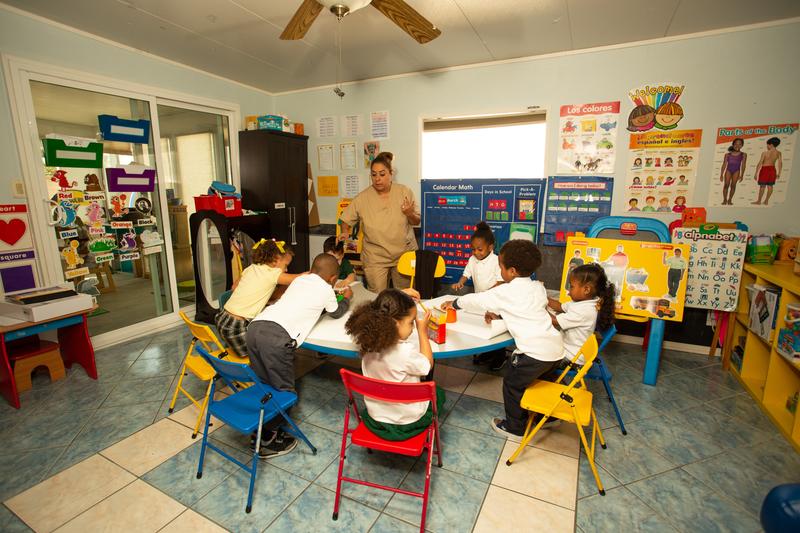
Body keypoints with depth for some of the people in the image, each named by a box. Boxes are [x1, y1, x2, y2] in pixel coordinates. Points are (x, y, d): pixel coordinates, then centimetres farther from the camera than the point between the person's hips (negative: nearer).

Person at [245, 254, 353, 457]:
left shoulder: (299, 280, 28)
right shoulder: (326, 290, 13)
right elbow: (336, 312, 32)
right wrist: (346, 298, 50)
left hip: (255, 325, 7)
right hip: (277, 335, -7)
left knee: (263, 384, 21)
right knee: (282, 389, 10)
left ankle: (261, 431, 33)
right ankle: (269, 441, 20)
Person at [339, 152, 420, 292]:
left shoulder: (404, 192, -4)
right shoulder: (363, 198, -6)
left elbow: (416, 222, 2)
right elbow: (346, 219, 6)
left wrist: (410, 214, -19)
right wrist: (345, 232, -13)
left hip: (405, 253, 1)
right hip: (375, 257, -1)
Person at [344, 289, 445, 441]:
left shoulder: (368, 341, -19)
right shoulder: (405, 351, -36)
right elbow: (427, 365, -16)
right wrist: (422, 330, -14)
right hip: (407, 423, -5)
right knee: (438, 393, 26)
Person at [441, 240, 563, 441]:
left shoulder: (506, 292, -10)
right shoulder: (538, 287, 10)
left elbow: (477, 300, 1)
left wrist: (454, 303, 16)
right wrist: (500, 313, 17)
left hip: (535, 351, -8)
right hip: (555, 347, 8)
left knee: (512, 384, 11)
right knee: (540, 380, 30)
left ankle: (515, 428, 26)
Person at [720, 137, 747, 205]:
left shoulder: (743, 155, 7)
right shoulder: (728, 154, 7)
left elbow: (743, 165, 4)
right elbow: (724, 165, 9)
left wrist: (742, 175, -1)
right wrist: (721, 175, 4)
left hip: (736, 171, 0)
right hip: (728, 170, 0)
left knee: (733, 185, -5)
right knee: (726, 184, -8)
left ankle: (730, 200, -2)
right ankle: (724, 199, -3)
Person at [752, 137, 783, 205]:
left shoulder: (765, 153, -14)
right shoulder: (779, 153, 0)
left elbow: (760, 164, -15)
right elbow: (780, 163, 2)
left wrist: (756, 173, -10)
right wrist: (779, 173, 12)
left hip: (765, 169, -5)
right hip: (773, 169, 5)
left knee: (762, 186, 2)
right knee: (770, 186, 10)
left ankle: (759, 201, 8)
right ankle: (766, 201, 15)